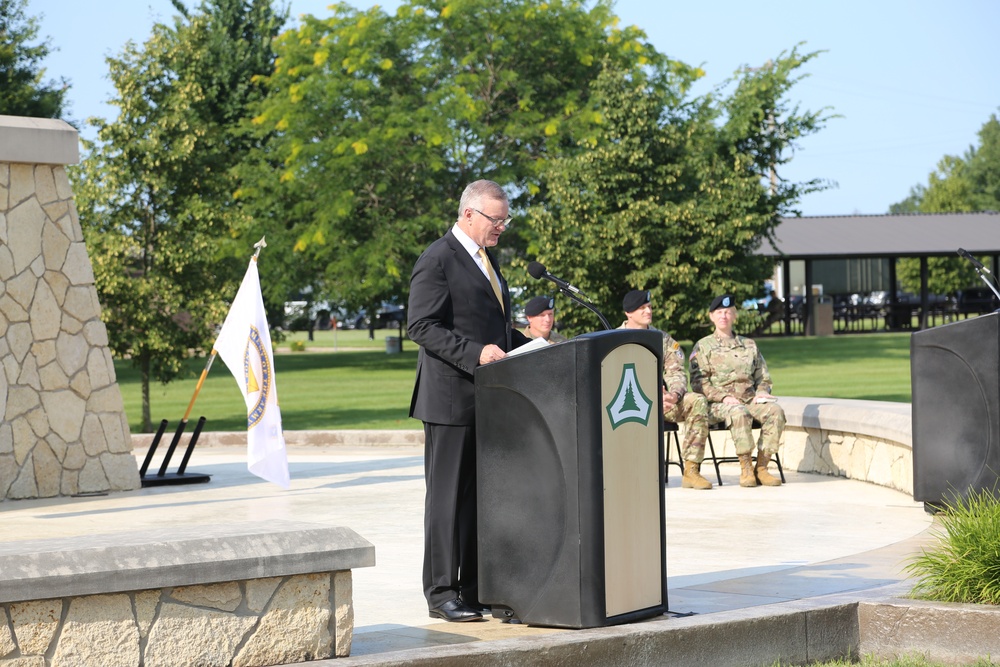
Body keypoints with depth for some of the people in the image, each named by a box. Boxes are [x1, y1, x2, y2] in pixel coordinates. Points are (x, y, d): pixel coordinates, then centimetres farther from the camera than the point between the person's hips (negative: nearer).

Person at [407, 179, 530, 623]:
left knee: (483, 495, 9)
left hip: (488, 400, 8)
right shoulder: (437, 260, -9)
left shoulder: (486, 260, 20)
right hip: (452, 398, -8)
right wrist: (476, 352, -24)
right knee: (449, 495, -3)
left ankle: (474, 587, 14)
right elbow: (422, 327, -16)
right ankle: (441, 592, 2)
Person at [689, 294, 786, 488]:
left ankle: (761, 467, -26)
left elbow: (763, 377, 23)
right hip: (718, 405, -4)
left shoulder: (749, 345, 22)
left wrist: (762, 392, -1)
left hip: (750, 400, 4)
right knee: (739, 413, -38)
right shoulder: (703, 347, 11)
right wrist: (724, 397, -15)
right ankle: (745, 467, -30)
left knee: (775, 411, -27)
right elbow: (698, 382, 0)